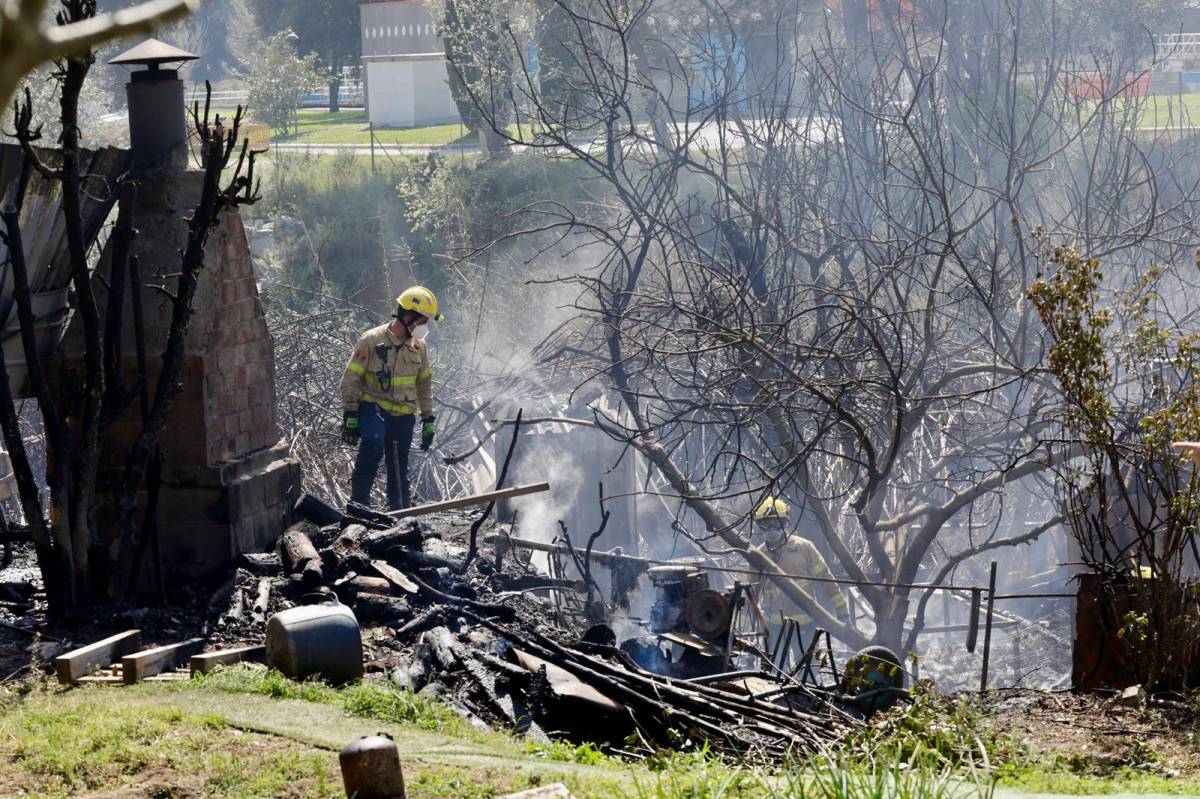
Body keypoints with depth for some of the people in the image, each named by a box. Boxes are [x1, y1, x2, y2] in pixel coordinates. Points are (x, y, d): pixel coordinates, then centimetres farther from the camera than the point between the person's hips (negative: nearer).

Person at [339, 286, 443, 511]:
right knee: (373, 443, -33)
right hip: (372, 407, -5)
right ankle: (359, 502, -23)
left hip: (403, 415, 5)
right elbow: (350, 379, -7)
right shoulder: (372, 340, -9)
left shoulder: (418, 347, 8)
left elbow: (424, 384, 20)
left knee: (399, 470, 9)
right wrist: (350, 416, -11)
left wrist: (428, 420, 17)